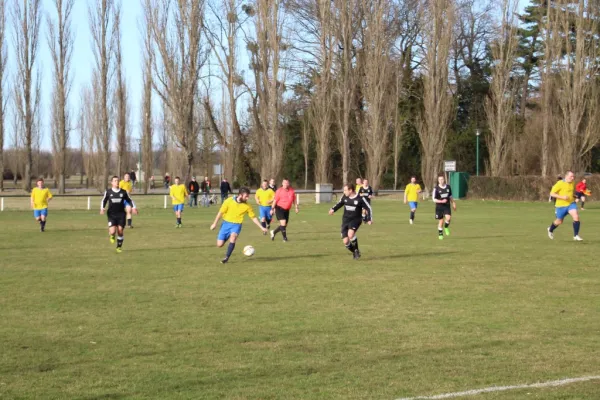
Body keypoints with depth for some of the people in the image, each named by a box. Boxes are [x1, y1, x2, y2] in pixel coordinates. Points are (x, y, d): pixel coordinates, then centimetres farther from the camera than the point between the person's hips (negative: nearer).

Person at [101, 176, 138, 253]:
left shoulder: (123, 192, 3)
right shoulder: (108, 192, 1)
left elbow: (129, 200, 12)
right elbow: (104, 201, 10)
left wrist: (134, 207, -1)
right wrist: (102, 208, -6)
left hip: (121, 214, 1)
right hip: (111, 214, -1)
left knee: (120, 231, -4)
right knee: (113, 231, -14)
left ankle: (119, 246, 17)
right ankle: (111, 235, 25)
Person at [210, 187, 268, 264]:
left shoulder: (247, 206, -5)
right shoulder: (229, 201, -11)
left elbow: (253, 217, 5)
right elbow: (221, 212, -3)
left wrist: (261, 228, 1)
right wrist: (215, 223, -3)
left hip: (236, 225, 0)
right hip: (226, 223, 0)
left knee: (233, 237, -32)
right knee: (219, 244, -4)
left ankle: (227, 257, -21)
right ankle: (227, 237, 32)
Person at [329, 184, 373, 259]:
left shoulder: (360, 199, -10)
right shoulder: (344, 197, 2)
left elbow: (368, 208, -3)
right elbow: (340, 203, 22)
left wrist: (369, 219, -12)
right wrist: (333, 209, 7)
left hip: (355, 220, -5)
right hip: (346, 220, 5)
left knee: (350, 234, -33)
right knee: (345, 242, -3)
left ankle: (357, 250, -9)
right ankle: (355, 253, 24)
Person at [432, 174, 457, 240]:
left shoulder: (448, 187, 3)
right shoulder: (436, 188, -9)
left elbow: (450, 196, 17)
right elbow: (434, 199, -9)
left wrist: (453, 204, 20)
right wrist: (441, 201, -21)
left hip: (447, 206, 2)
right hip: (439, 207, -2)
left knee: (448, 218, -21)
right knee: (441, 221, 3)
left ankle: (446, 227, 8)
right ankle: (440, 234, 19)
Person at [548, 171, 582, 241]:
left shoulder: (573, 183, 2)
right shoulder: (560, 183, -17)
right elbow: (552, 193, -17)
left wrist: (574, 197, 10)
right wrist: (562, 197, -26)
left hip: (571, 204, 4)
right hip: (561, 206, -4)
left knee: (576, 217, -20)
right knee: (559, 221, 13)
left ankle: (576, 236, -14)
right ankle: (550, 230, 46)